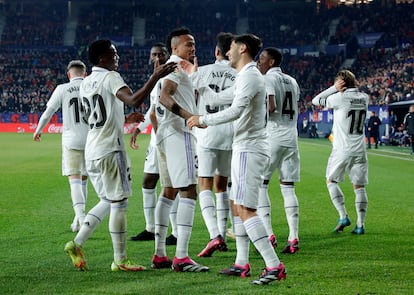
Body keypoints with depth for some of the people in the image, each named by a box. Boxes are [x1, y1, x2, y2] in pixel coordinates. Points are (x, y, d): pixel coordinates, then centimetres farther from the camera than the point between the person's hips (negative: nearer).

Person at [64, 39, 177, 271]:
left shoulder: (86, 83, 16)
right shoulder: (111, 77, -10)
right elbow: (134, 100, -28)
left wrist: (126, 119, 28)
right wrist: (156, 77, -28)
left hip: (91, 151, 8)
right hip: (110, 150, -8)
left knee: (107, 201, 18)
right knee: (119, 203, -1)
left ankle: (77, 244, 10)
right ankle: (120, 260, 3)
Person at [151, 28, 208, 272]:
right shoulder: (177, 67, -9)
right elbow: (165, 97, -23)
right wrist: (189, 115, -32)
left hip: (165, 134, 11)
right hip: (178, 133, -11)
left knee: (169, 192, 14)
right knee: (189, 192, -13)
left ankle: (160, 255, 16)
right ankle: (181, 258, -18)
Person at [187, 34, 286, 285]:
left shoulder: (250, 76, -14)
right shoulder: (245, 76, 18)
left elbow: (236, 111, -25)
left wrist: (203, 120, -17)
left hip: (249, 149, -11)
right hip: (244, 148, 11)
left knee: (246, 209, -16)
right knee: (237, 206, 16)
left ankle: (275, 266, -21)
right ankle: (242, 264, 22)